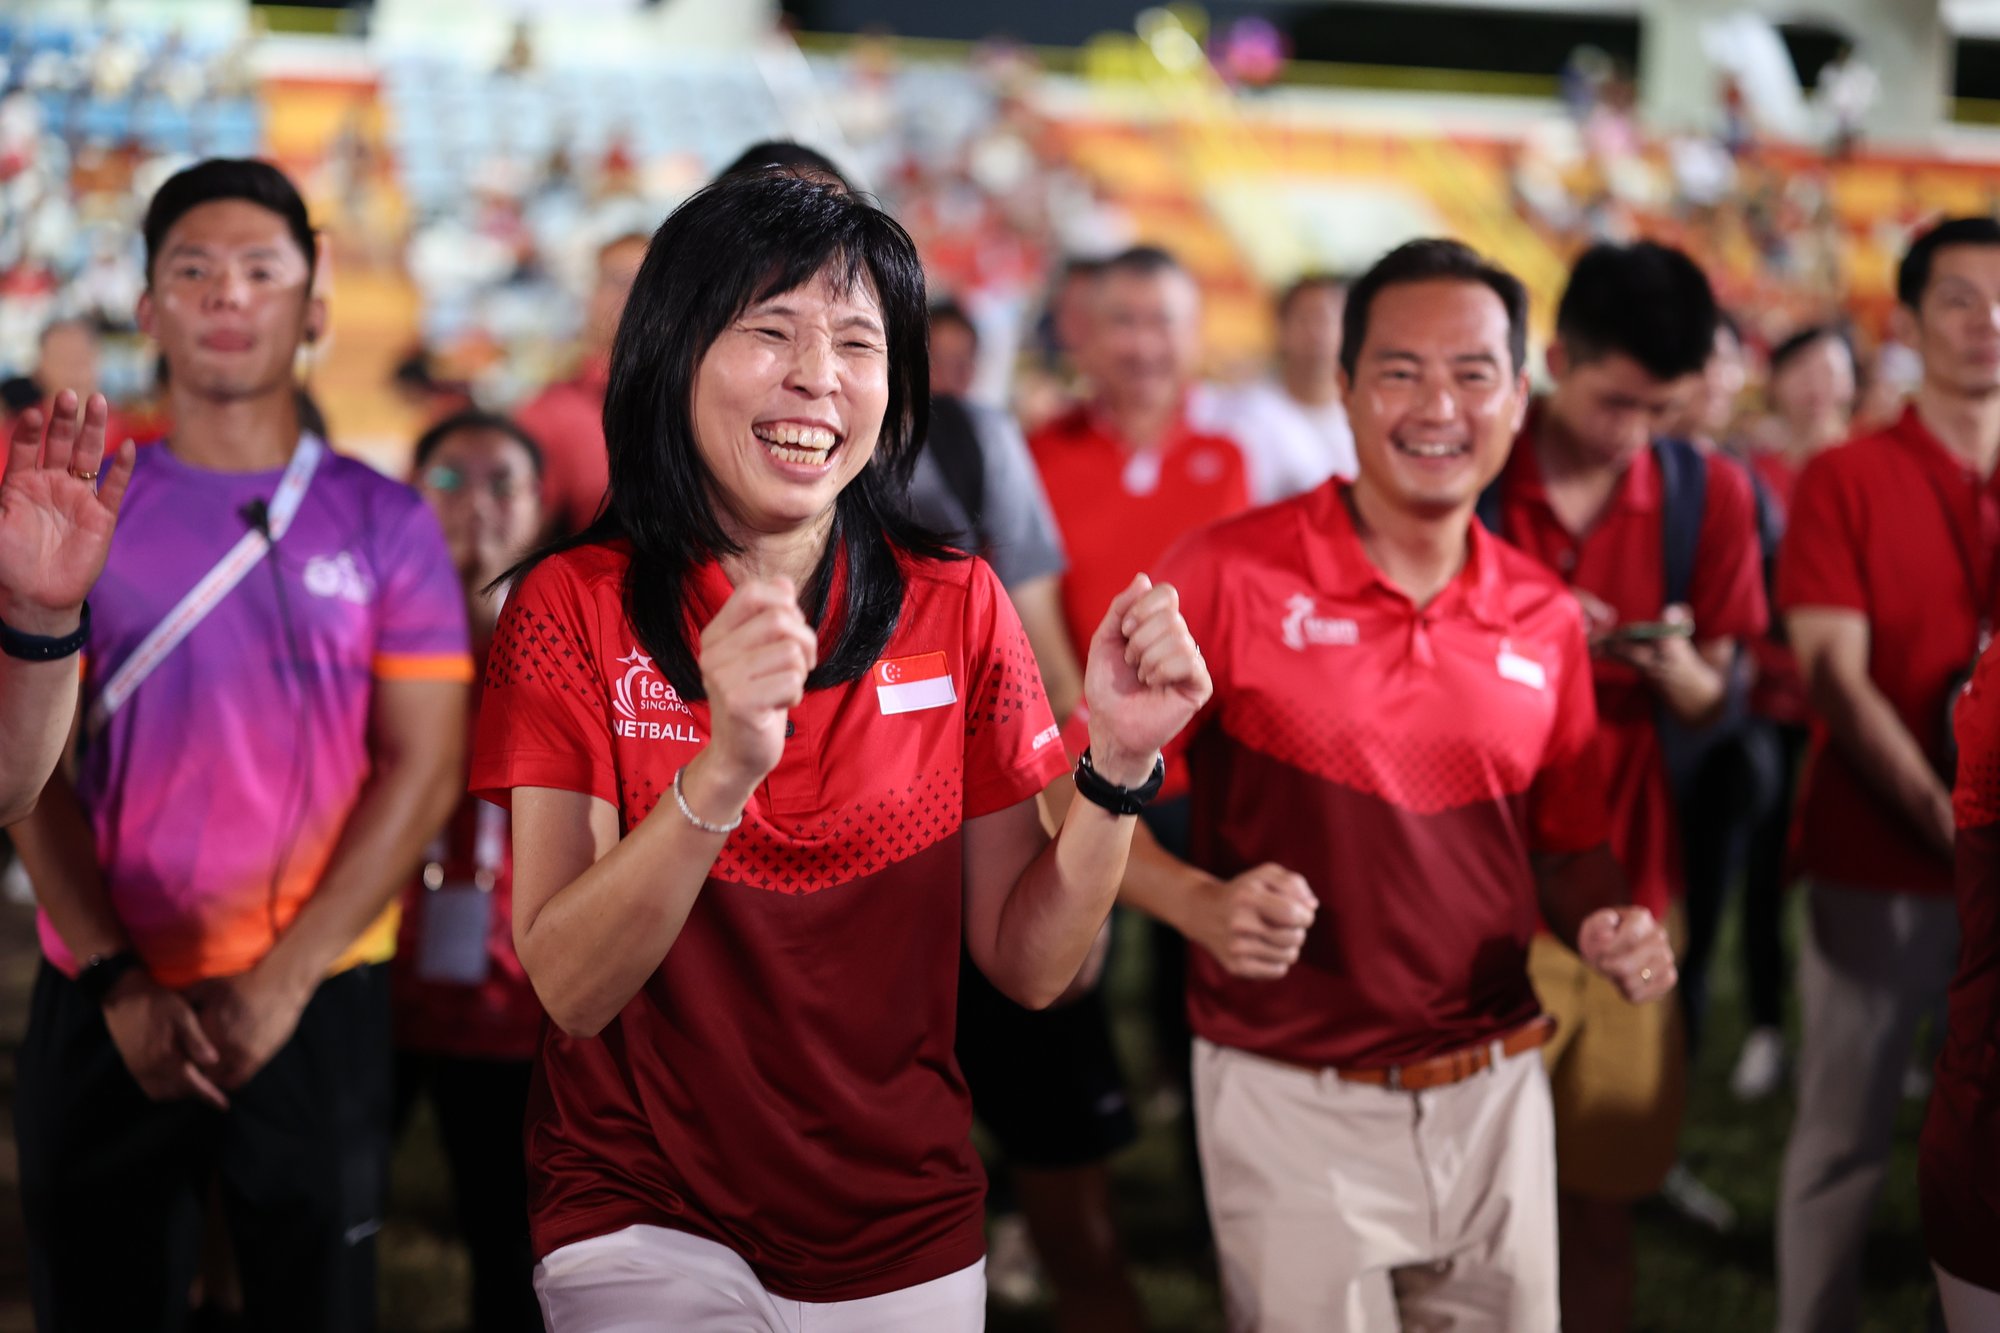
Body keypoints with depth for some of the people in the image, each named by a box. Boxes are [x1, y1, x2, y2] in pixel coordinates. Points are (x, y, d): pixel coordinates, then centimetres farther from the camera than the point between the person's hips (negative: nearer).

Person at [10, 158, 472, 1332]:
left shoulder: (386, 523, 1)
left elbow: (423, 770, -4)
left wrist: (282, 983, -12)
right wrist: (117, 983, -11)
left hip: (321, 1004, 0)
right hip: (104, 1007, 1)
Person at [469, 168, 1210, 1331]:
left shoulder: (957, 608, -3)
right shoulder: (574, 608, -8)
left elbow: (1029, 967, -3)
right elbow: (570, 987, -17)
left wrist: (1117, 764, -18)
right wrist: (721, 773, -32)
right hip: (647, 1227, -2)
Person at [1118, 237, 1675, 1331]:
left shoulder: (1545, 617, 5)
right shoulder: (1228, 574, -10)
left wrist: (1608, 928, -5)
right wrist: (1201, 904, -24)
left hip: (1495, 1095, 5)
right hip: (1292, 1104, -4)